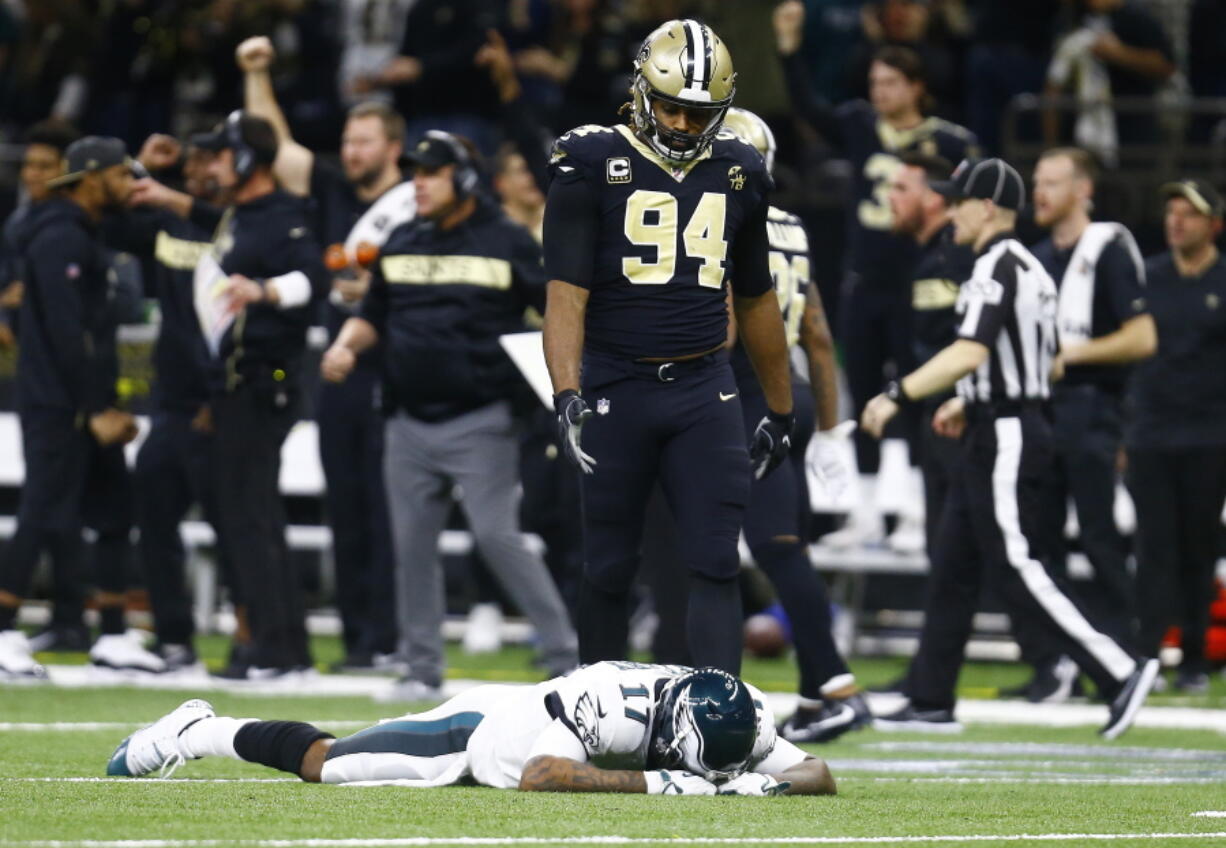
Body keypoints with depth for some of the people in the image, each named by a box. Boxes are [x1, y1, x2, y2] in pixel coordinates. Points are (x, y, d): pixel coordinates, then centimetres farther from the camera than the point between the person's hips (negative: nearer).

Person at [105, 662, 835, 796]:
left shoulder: (733, 722, -24)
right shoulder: (617, 703, -43)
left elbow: (819, 776, -21)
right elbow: (540, 776, -51)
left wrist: (755, 782, -43)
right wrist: (659, 783, -54)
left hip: (528, 718, 6)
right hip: (485, 729, -6)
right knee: (321, 762, 11)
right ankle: (201, 732, 36)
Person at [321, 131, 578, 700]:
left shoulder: (508, 243, -3)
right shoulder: (402, 244, 13)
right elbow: (372, 316, 19)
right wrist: (346, 345, 0)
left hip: (480, 421, -6)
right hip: (410, 425, 6)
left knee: (497, 537, -13)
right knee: (412, 545, 6)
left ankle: (564, 657, -7)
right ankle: (422, 668, 15)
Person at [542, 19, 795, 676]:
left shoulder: (738, 174, 8)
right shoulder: (592, 165, -5)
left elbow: (756, 300, 19)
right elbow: (567, 292, -12)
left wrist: (781, 410, 23)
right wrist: (567, 394, -25)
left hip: (704, 392, 3)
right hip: (616, 388, -3)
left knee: (715, 563, -7)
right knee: (608, 568, 6)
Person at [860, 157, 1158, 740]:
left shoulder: (997, 268, -16)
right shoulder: (1028, 267, 16)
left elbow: (972, 353, -28)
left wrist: (898, 396, -28)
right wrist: (966, 404, 26)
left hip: (1007, 437, -11)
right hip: (996, 434, 11)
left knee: (1016, 569, -11)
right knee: (952, 566, 11)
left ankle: (1118, 671, -14)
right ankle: (931, 701, 14)